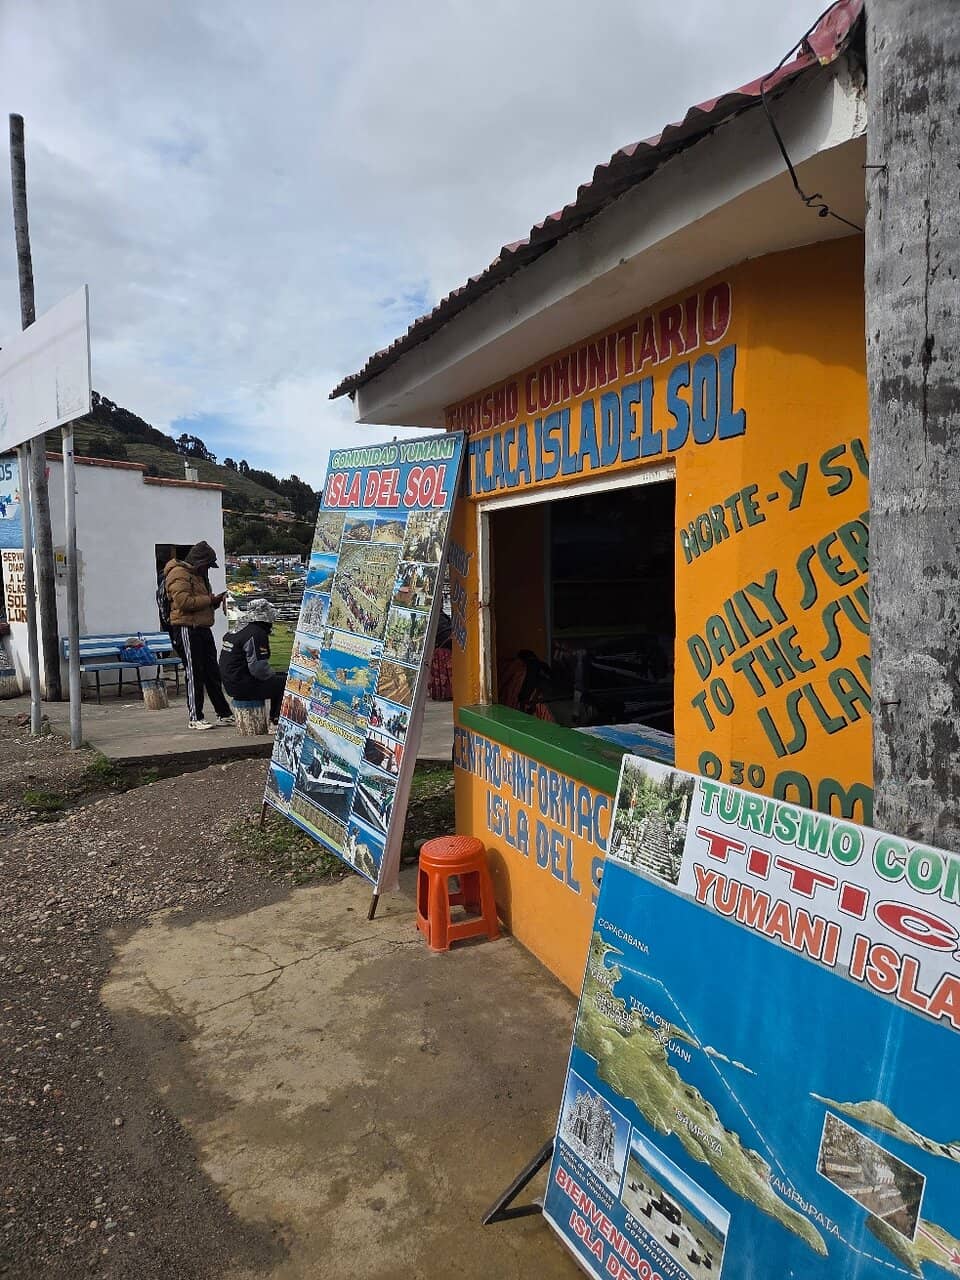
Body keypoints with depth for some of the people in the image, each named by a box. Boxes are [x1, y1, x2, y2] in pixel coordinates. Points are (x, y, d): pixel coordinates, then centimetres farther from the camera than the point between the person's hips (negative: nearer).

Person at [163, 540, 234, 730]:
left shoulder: (198, 575, 22)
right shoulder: (179, 574, -10)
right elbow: (183, 601, -22)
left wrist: (217, 599, 9)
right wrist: (210, 599, -15)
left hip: (202, 628, 10)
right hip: (187, 628, -10)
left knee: (212, 673, 11)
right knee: (194, 674, -5)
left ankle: (224, 714, 17)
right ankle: (195, 718, 3)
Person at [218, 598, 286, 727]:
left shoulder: (238, 631, 15)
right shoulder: (257, 634, -18)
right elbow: (259, 668, -24)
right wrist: (273, 674, -4)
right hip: (243, 686, -11)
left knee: (278, 678, 21)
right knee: (284, 682, -8)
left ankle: (274, 719, 23)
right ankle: (277, 722, -1)